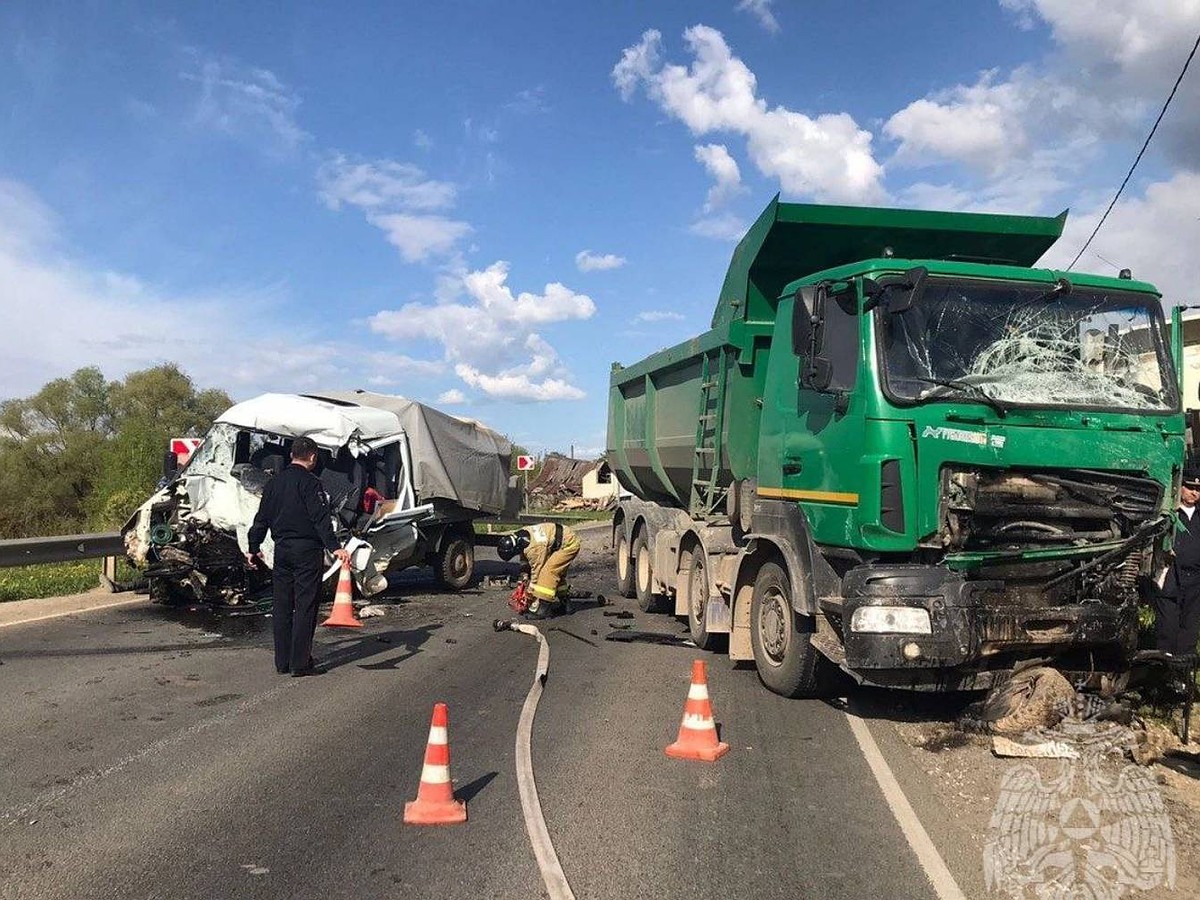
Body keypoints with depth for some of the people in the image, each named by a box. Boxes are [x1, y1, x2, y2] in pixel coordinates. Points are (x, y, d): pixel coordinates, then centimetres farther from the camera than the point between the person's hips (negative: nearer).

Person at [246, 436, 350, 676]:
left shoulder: (274, 482, 12)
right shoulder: (309, 483, -10)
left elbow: (262, 518, 17)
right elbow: (321, 518, -21)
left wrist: (254, 548, 25)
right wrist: (334, 547, -27)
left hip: (282, 550, 7)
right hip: (307, 550, -7)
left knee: (282, 606, 11)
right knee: (305, 606, -2)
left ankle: (282, 662, 16)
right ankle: (300, 663, -1)